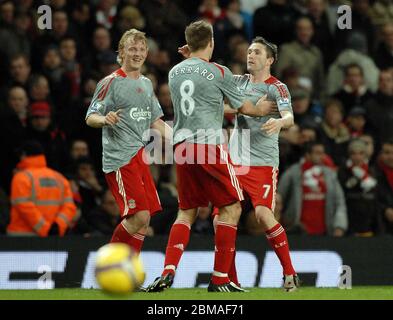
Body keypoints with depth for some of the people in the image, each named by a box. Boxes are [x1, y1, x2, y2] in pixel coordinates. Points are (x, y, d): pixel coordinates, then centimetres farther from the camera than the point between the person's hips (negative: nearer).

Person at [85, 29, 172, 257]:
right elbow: (91, 118, -9)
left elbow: (156, 122, 25)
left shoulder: (146, 84, 18)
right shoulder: (111, 82, -5)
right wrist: (105, 119, -31)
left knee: (142, 221, 3)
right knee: (139, 217, -16)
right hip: (120, 159, -8)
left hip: (140, 157, 8)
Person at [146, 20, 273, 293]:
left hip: (182, 147, 6)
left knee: (186, 213, 13)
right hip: (209, 146, -6)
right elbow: (244, 107, 10)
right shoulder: (218, 72, -3)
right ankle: (220, 278, 0)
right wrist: (260, 110, 31)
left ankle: (168, 271, -4)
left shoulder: (175, 72, 12)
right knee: (231, 209, 4)